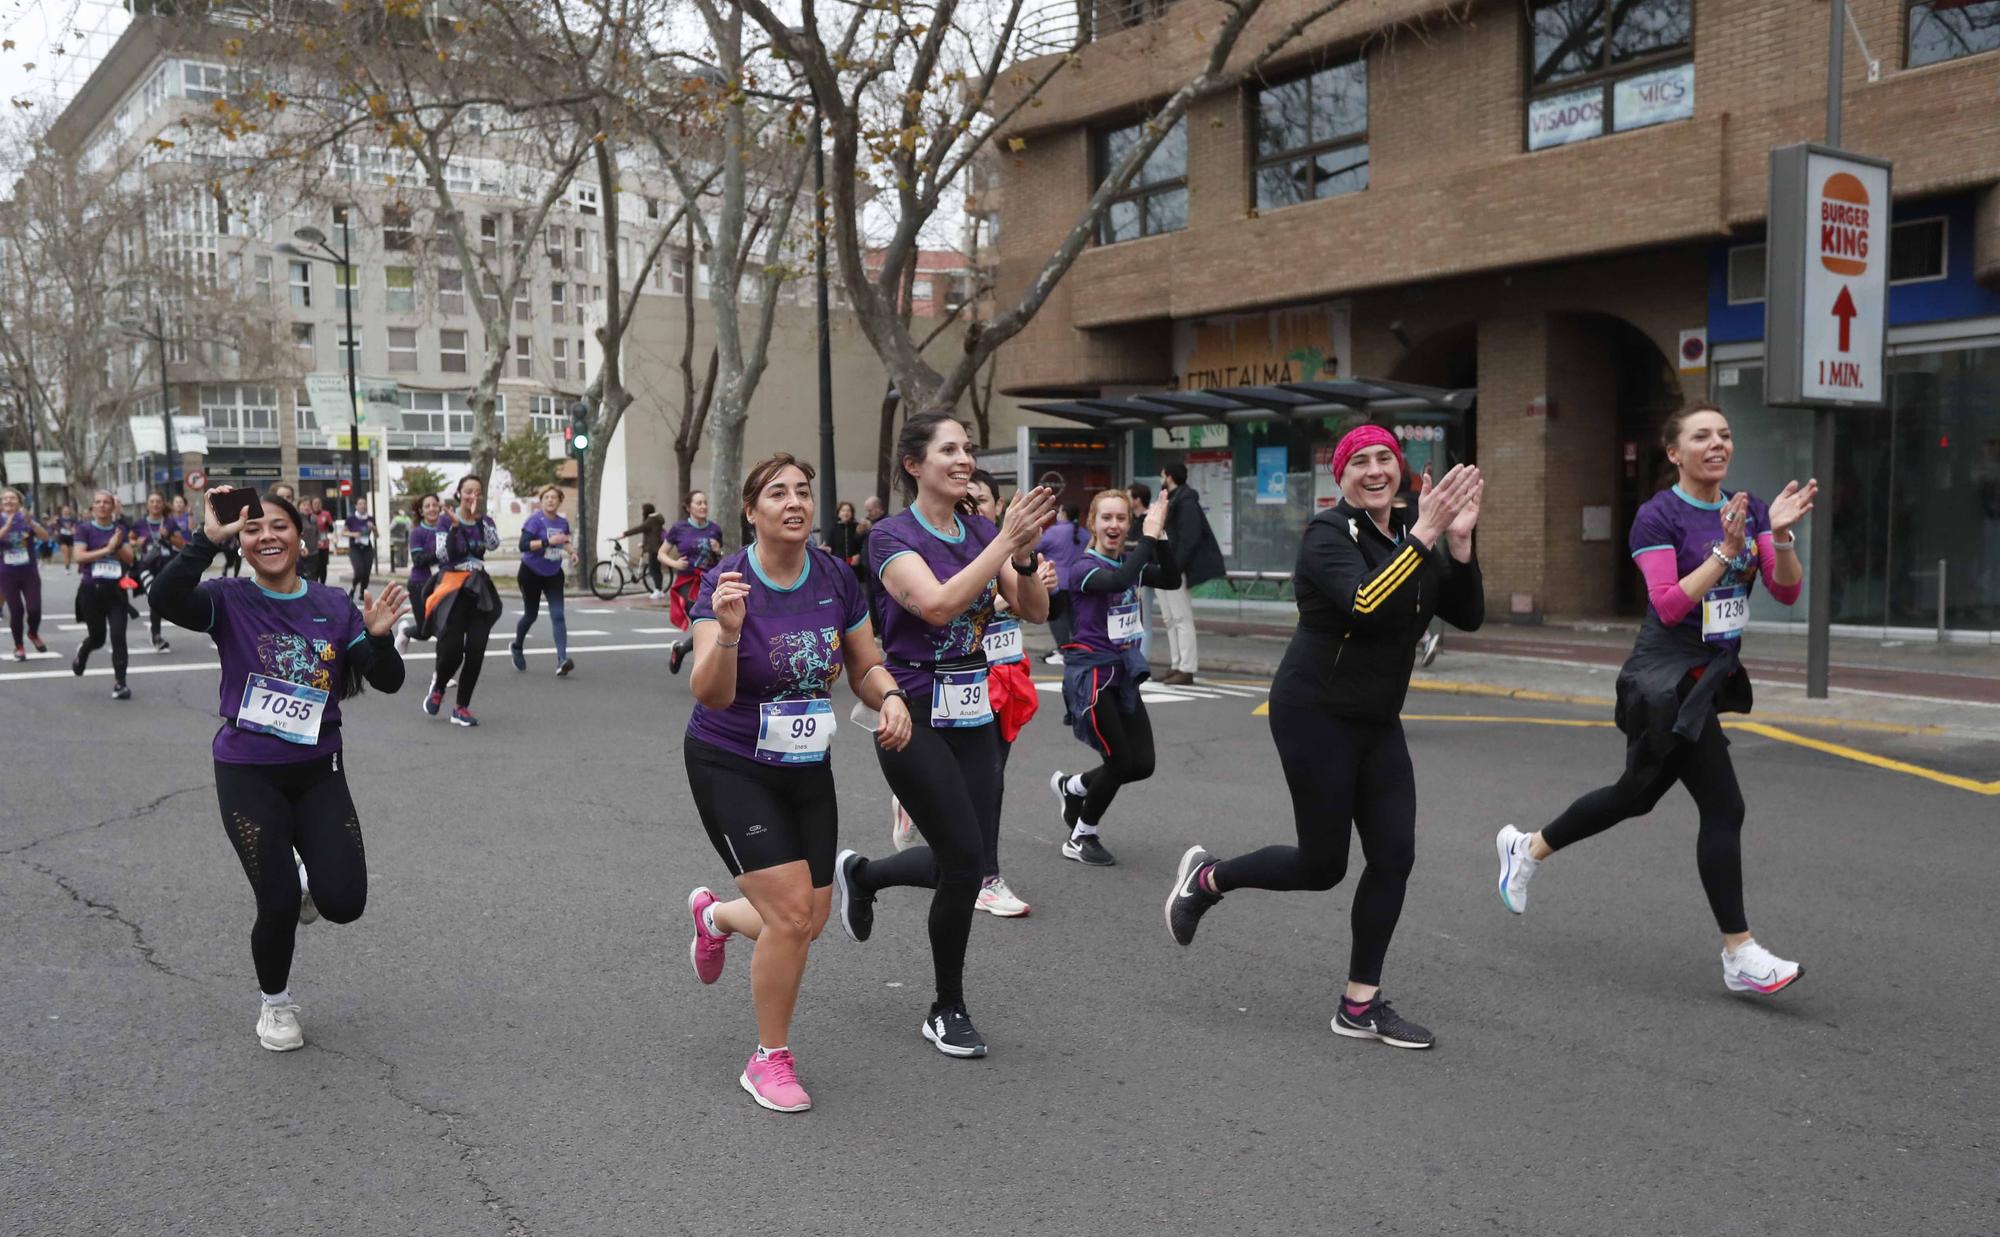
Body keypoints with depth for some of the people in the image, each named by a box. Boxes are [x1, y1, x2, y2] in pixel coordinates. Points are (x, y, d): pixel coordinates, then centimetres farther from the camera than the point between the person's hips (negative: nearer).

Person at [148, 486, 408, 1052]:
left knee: (344, 903, -9)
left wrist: (378, 636, -22)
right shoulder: (229, 601, -7)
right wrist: (208, 539, -33)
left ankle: (308, 879, 30)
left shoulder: (333, 605, 0)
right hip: (248, 773, -2)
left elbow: (388, 681, -4)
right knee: (279, 905, -5)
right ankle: (274, 1002, 27)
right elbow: (163, 600, -28)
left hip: (318, 771, 2)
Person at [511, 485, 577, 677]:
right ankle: (517, 648, 40)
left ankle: (562, 660, -20)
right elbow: (524, 545, -27)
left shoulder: (563, 523, 1)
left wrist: (570, 551, 3)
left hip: (553, 575, 3)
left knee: (558, 615, -12)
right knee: (531, 614, 11)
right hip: (532, 573, -3)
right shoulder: (535, 520, -15)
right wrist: (549, 541, -33)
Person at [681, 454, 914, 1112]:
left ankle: (716, 915, 43)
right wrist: (728, 631, -44)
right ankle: (770, 1060, 9)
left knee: (810, 920, 8)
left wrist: (891, 698, -16)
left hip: (807, 767, 5)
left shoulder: (836, 577, -6)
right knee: (792, 912, -14)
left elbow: (866, 665, 5)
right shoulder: (726, 583, -18)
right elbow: (710, 695, -27)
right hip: (731, 767, -5)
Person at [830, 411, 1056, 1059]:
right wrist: (1006, 540, -29)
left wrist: (1025, 553, -19)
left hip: (973, 712, 6)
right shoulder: (893, 536, -11)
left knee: (964, 860, 6)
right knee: (966, 859, -8)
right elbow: (937, 603, -28)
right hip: (914, 715, -6)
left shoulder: (982, 531, 6)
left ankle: (861, 873, 38)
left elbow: (1035, 611, -1)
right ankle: (948, 1011, 14)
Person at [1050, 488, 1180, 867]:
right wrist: (1148, 536, -31)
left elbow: (1171, 580, -7)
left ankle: (1070, 786, 30)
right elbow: (1117, 581, -35)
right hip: (1090, 673, -7)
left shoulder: (1129, 561, 7)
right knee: (1120, 761, -5)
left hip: (1123, 672, 7)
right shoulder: (1084, 567, -14)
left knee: (1142, 764, 5)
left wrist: (1159, 537, -17)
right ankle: (1080, 837, 17)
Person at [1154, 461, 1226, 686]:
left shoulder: (1185, 501, -11)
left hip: (1175, 570, -10)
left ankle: (1187, 669, -7)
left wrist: (1176, 566, -22)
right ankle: (1177, 666, 17)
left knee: (1182, 619, -8)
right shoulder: (1169, 501, 18)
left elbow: (1190, 537, -19)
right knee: (1170, 620, 12)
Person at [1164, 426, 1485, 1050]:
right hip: (1316, 712, -7)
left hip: (1378, 721, 7)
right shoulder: (1329, 532, -13)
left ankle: (1360, 1004, 13)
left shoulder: (1413, 531, 7)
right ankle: (1207, 877, 26)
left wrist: (1459, 540, -14)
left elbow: (1468, 616, -1)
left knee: (1394, 855, 1)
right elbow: (1365, 603, -31)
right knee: (1323, 865, 0)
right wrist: (1423, 537, -30)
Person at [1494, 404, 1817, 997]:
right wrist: (1725, 551, -23)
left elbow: (1787, 591, 0)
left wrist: (1780, 535, -16)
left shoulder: (1746, 509, 7)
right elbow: (1669, 604, -19)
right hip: (1666, 681, -8)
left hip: (1713, 676, 8)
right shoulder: (1658, 516, -12)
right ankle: (1740, 955, 0)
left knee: (1635, 795, 19)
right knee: (1723, 808, -10)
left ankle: (1526, 849, 39)